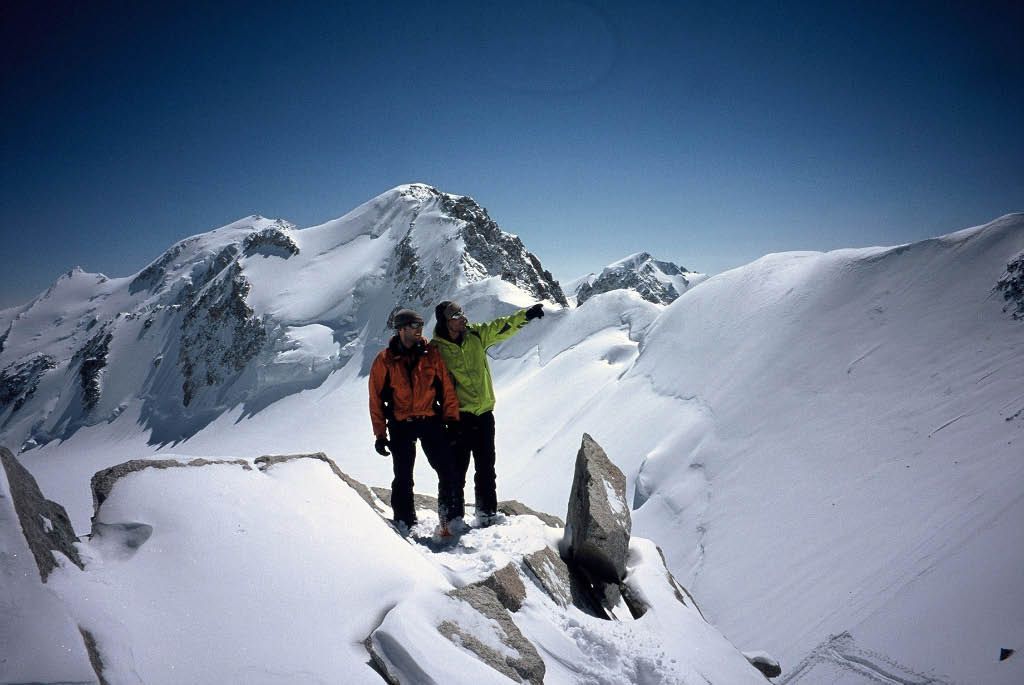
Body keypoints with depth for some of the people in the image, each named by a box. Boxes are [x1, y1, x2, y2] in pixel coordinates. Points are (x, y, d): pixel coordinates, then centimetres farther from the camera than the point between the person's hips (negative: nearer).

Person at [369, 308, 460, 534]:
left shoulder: (431, 354, 2)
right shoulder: (384, 360, -1)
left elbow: (447, 388, 4)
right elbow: (376, 399, 2)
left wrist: (452, 419, -1)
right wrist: (380, 434, 0)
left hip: (431, 421, 1)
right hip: (401, 426, -1)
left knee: (448, 471, -6)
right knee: (403, 478, 6)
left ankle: (447, 513, 14)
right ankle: (405, 522, 20)